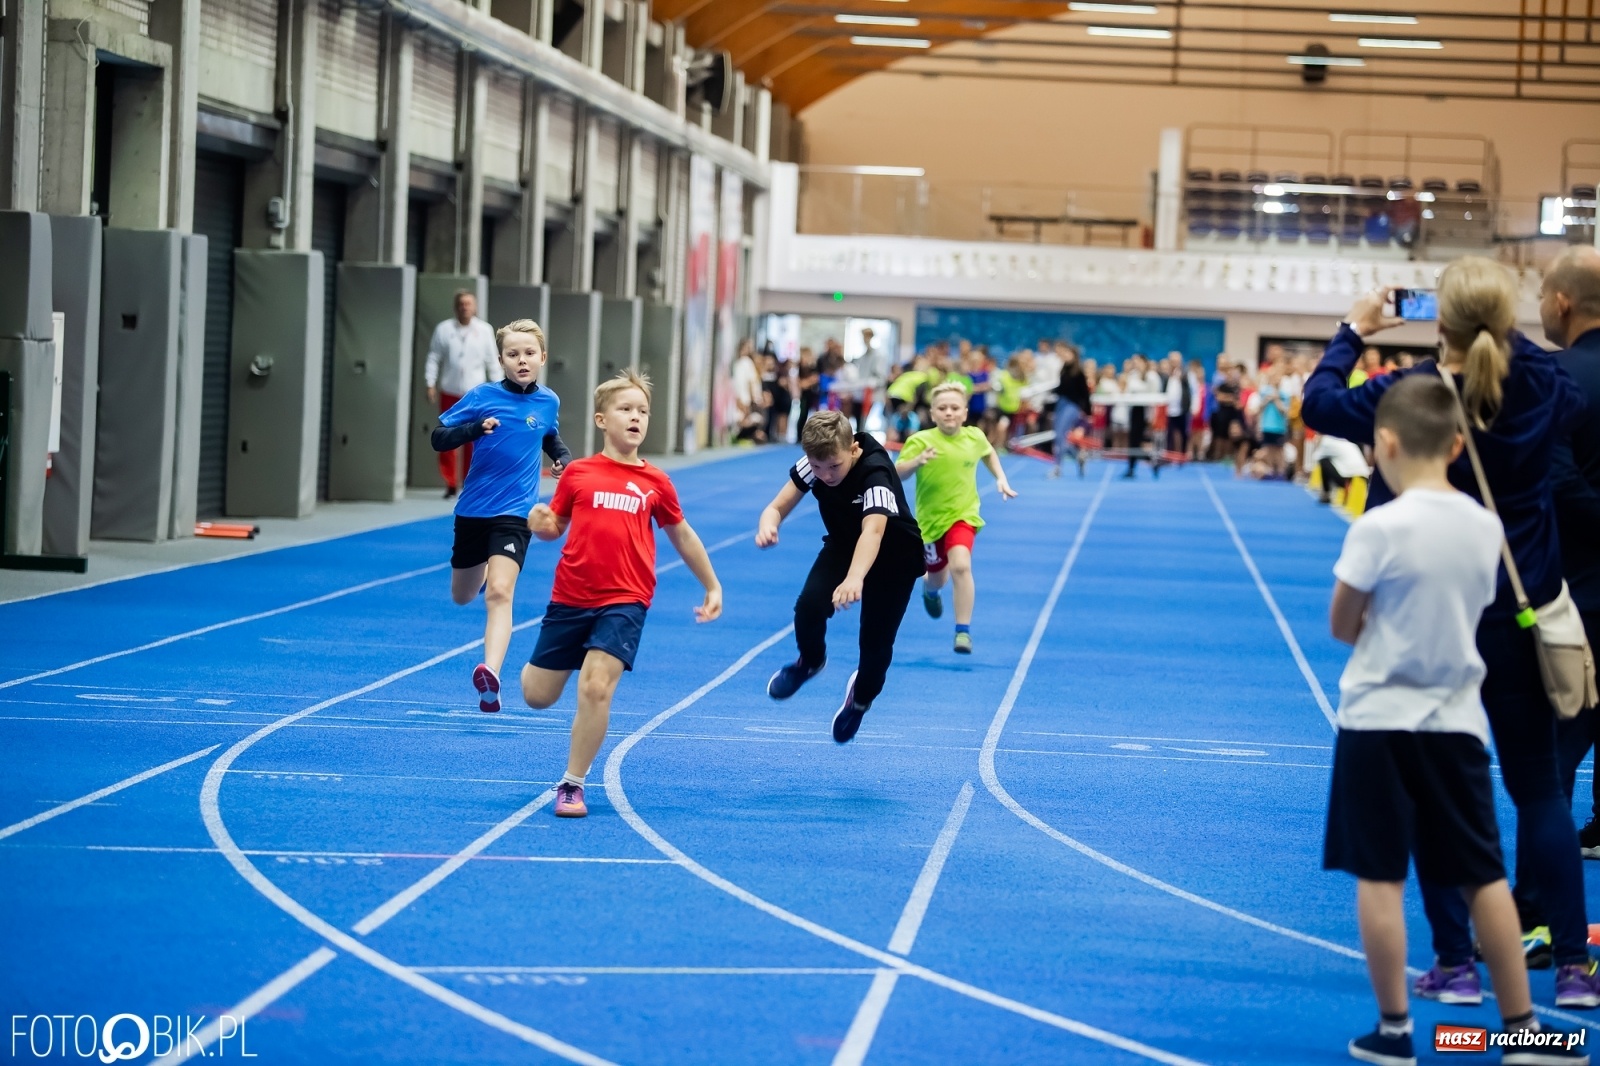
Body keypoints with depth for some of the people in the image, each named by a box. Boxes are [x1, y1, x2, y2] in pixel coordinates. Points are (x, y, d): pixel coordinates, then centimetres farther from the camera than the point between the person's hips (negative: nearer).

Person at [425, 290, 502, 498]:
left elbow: (493, 361, 5)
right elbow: (434, 358, 1)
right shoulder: (444, 329, 0)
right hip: (449, 392, 0)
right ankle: (450, 483, 11)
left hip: (475, 392, 0)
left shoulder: (484, 330, 2)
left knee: (472, 441, -1)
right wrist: (431, 384, -5)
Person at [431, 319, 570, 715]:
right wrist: (476, 428, -27)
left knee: (499, 593, -21)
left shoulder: (548, 402, 0)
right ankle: (484, 573, 56)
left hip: (514, 513, -1)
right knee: (462, 596, 19)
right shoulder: (482, 396, -8)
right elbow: (439, 438, -9)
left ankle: (490, 675, -34)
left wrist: (564, 458, 1)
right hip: (472, 509, 1)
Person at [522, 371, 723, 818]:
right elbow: (554, 526, 10)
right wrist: (540, 524, -15)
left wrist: (712, 586, 21)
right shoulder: (578, 474, 1)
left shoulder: (655, 483, 2)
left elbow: (681, 534, 16)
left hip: (624, 602, -1)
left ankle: (572, 785, -5)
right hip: (570, 597, 1)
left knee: (596, 688, -20)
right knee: (538, 697, 9)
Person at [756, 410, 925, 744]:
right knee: (808, 607, -22)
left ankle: (861, 697, 30)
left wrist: (854, 579, -72)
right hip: (843, 545, 4)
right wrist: (768, 526, -44)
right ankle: (810, 661, 12)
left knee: (876, 641, -6)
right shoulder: (813, 464, -22)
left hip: (894, 556, -4)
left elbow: (872, 531, -54)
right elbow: (777, 507, -18)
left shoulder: (876, 472, -39)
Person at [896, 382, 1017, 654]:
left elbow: (989, 453, 21)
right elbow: (898, 473, -24)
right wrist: (917, 461, -42)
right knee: (937, 577, 16)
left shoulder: (975, 437, -3)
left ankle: (963, 631, -18)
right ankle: (929, 588, 57)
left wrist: (1001, 478, 12)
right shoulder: (921, 440, -14)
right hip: (930, 519, 0)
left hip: (963, 516, 0)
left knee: (961, 565, -25)